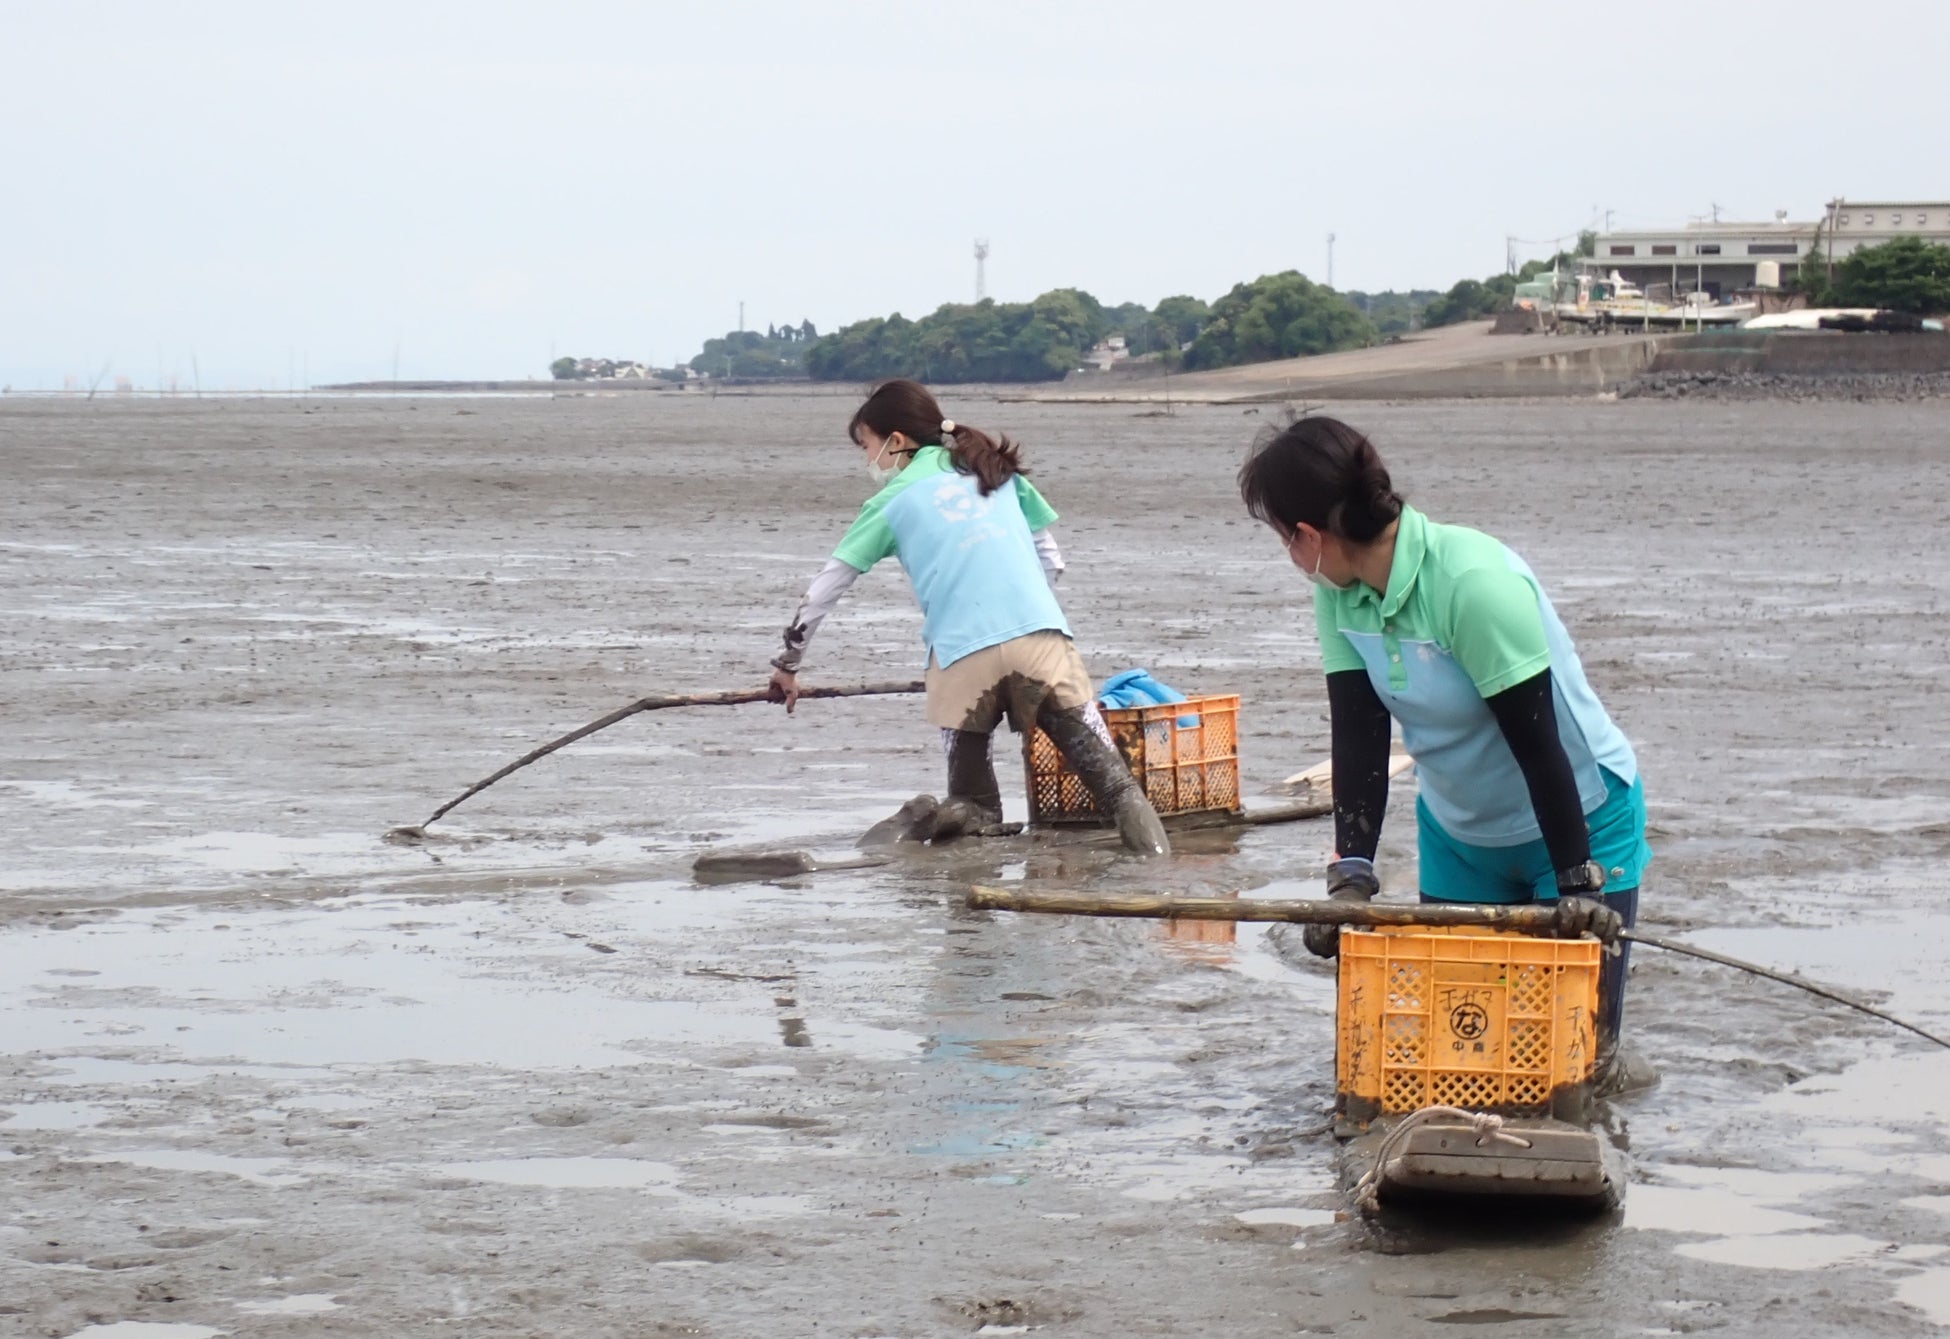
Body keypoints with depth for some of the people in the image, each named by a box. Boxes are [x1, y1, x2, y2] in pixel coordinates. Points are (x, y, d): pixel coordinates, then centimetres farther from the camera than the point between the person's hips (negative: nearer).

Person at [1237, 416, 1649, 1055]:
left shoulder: (1475, 582, -30)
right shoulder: (1339, 595, -9)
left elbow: (1535, 742, -28)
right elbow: (1358, 739, -11)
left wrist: (1579, 886, -26)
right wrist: (1350, 873, -22)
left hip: (1578, 819, -6)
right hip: (1459, 834, 6)